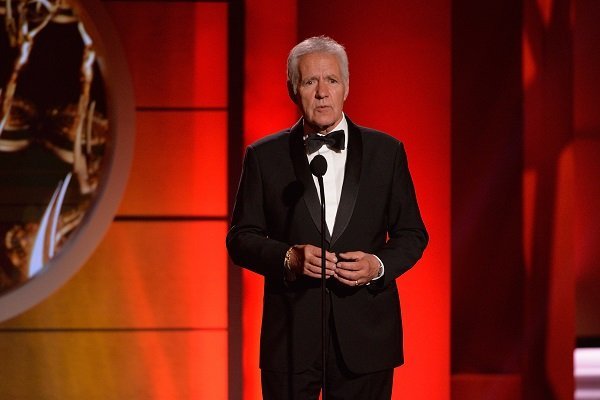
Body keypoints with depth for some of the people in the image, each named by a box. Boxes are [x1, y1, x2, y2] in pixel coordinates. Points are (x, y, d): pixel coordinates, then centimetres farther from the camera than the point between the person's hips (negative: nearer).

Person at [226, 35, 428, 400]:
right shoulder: (264, 156, 5)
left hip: (365, 337, 0)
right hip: (290, 338, 0)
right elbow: (241, 238, 4)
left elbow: (412, 234, 9)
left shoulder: (386, 151, 7)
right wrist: (288, 258, -15)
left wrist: (379, 265, -11)